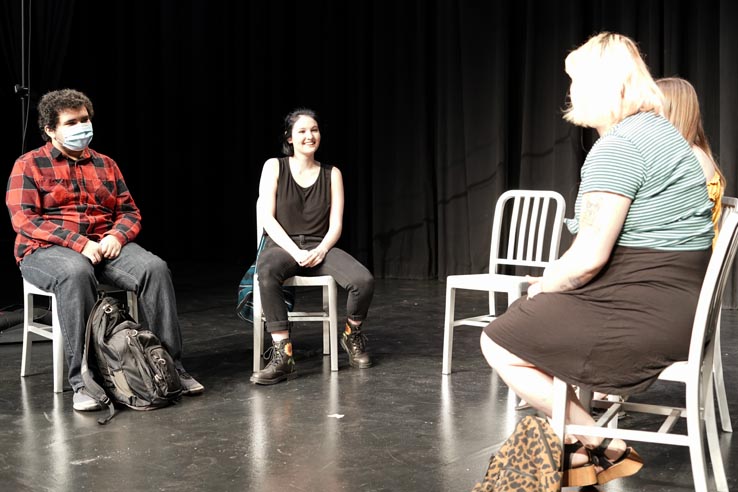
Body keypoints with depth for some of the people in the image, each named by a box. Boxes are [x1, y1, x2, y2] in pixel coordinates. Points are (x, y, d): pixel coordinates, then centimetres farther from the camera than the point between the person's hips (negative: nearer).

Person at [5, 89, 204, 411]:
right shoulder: (29, 165, 5)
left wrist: (117, 236, -9)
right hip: (46, 250, -4)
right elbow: (24, 219, -8)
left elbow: (130, 212, 16)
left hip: (105, 245, 4)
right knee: (76, 273, -40)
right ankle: (82, 381, -37)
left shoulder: (105, 164, 18)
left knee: (154, 268, -26)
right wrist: (79, 243, -19)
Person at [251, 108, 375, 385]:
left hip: (319, 248, 2)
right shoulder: (274, 167, 4)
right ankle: (282, 356, -38)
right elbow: (266, 217, -5)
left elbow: (335, 225, 4)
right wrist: (295, 251, -19)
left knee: (364, 280, -27)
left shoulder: (331, 174, 10)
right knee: (266, 271, -40)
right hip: (282, 245, -2)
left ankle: (352, 336, 6)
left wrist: (321, 250, -17)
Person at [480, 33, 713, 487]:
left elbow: (589, 257, -23)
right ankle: (570, 435, 19)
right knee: (525, 321, 23)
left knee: (499, 343, -1)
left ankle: (602, 446, 6)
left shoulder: (617, 147, -19)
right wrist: (552, 281, 8)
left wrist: (543, 287, -3)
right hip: (675, 300, 11)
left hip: (645, 310, -11)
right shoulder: (658, 131, 14)